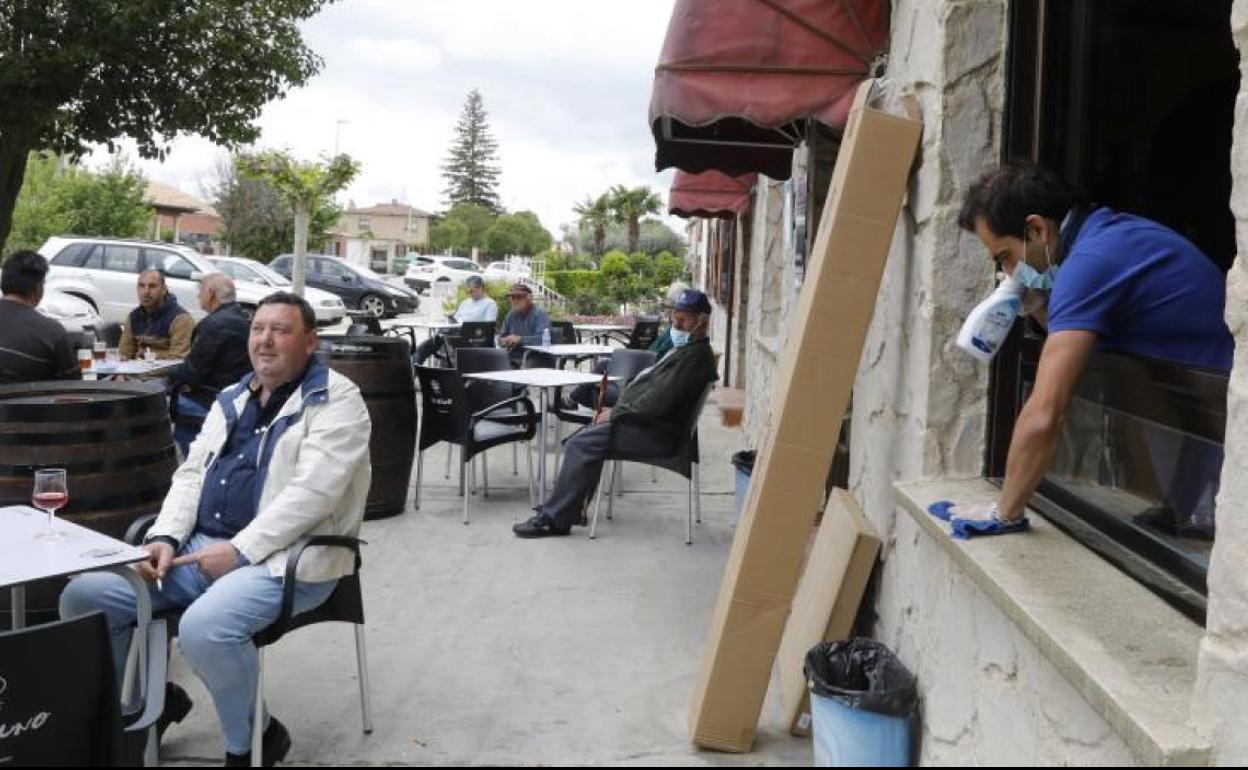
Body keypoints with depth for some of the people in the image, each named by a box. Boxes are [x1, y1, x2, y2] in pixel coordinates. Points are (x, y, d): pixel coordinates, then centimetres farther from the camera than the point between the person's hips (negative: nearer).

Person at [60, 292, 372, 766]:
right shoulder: (231, 399, 18)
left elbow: (312, 492, -18)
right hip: (200, 548, 8)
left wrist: (239, 551, -20)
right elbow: (191, 473, 16)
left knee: (204, 628, -34)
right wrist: (165, 537, -2)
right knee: (82, 598, -3)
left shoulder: (336, 400, -7)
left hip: (281, 558, -7)